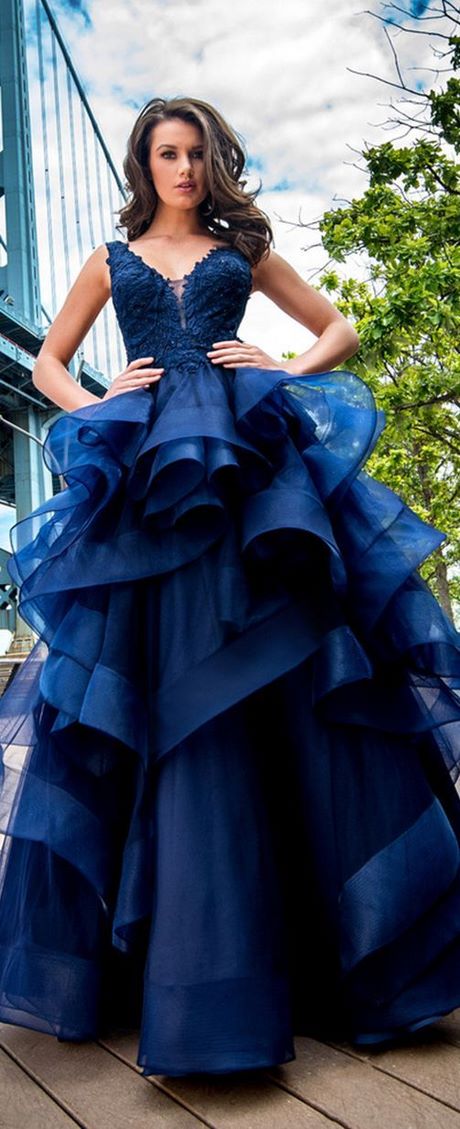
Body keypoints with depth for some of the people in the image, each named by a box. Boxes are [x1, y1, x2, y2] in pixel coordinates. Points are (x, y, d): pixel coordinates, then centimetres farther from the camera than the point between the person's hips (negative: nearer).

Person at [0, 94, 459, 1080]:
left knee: (277, 688, -8)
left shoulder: (243, 250, 20)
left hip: (248, 461, 0)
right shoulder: (113, 259, 22)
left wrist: (283, 371, 1)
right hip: (147, 469, 1)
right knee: (163, 696, -8)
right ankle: (195, 970, -1)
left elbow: (339, 330, 21)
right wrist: (98, 406, 4)